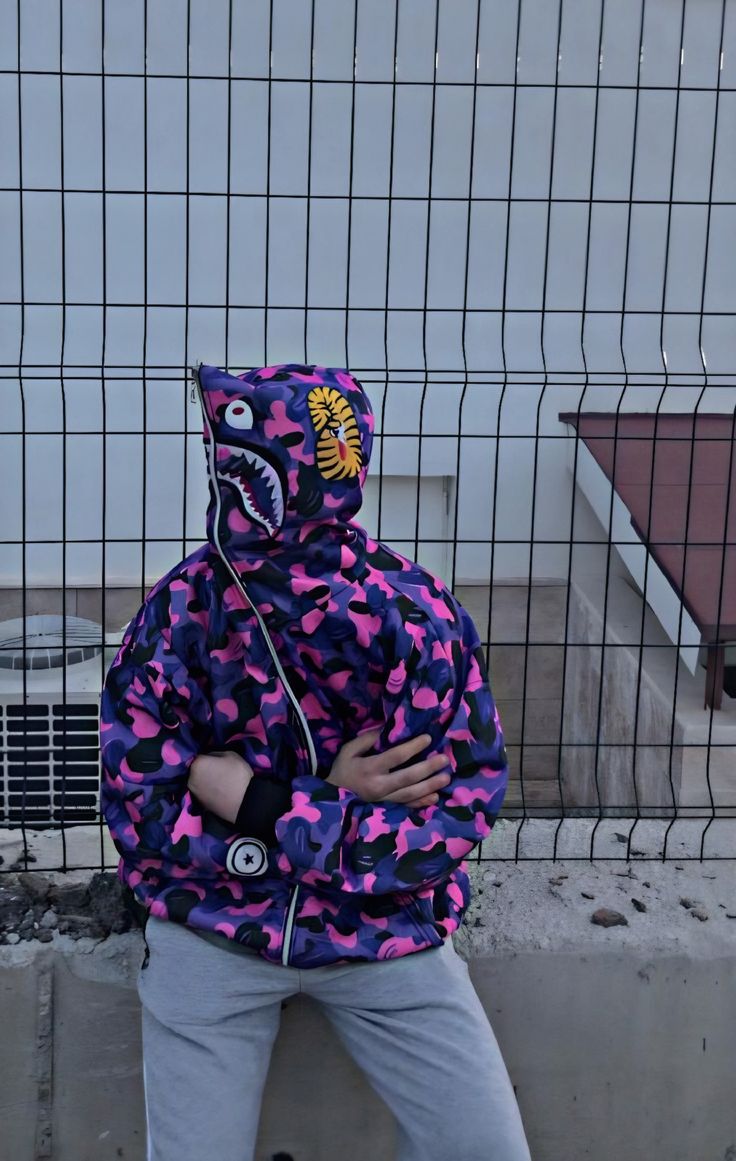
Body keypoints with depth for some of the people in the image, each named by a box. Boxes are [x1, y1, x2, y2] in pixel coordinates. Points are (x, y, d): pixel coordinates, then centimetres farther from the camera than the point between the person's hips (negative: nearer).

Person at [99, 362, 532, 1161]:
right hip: (212, 924, 1)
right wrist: (327, 802, -20)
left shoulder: (416, 616, -17)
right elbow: (136, 804, -13)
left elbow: (455, 816, -18)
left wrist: (259, 804, -23)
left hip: (381, 928, 0)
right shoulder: (179, 610, -12)